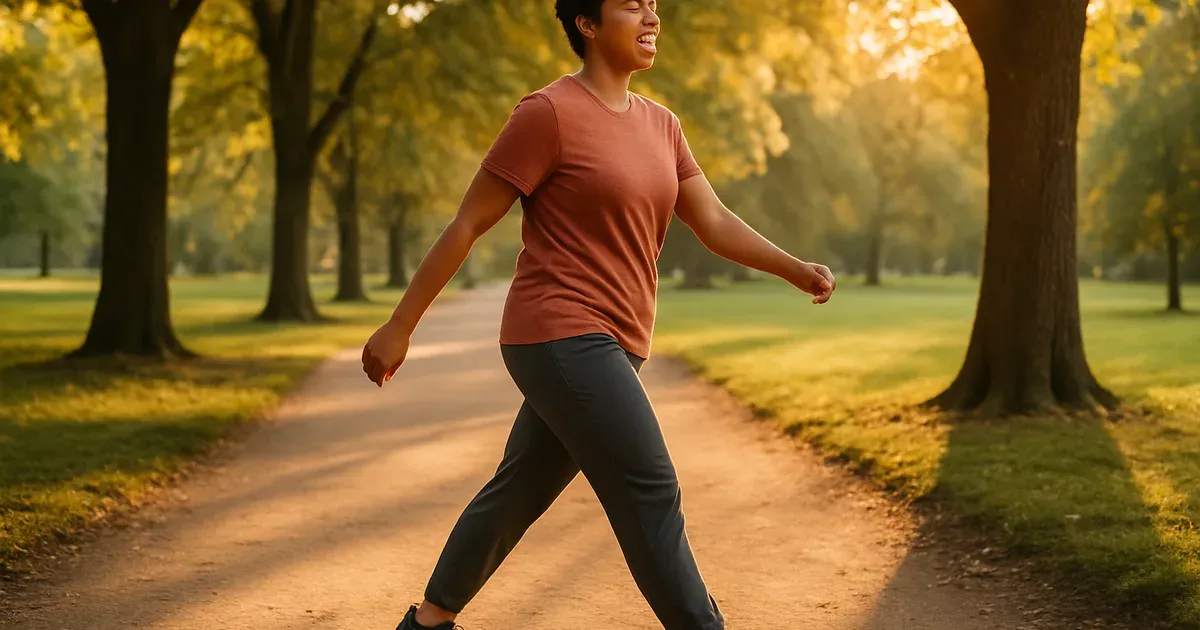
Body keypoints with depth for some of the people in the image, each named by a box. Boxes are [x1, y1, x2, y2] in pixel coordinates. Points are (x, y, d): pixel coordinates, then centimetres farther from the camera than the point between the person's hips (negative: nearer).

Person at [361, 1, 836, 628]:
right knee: (651, 494, -10)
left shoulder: (660, 125, 14)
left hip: (610, 348, 8)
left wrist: (797, 270, -6)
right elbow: (466, 224, -8)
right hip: (561, 336, -8)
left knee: (518, 490, 17)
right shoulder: (548, 113, -10)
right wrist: (399, 326, -6)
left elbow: (714, 223, 9)